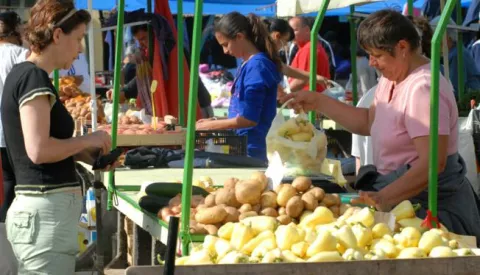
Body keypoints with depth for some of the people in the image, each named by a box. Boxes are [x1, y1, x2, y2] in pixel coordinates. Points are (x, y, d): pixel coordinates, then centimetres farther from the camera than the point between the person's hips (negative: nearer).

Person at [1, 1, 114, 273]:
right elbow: (38, 150, -23)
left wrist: (88, 155, 10)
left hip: (36, 210, 10)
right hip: (46, 212, -10)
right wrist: (87, 140, -9)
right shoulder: (34, 77, -14)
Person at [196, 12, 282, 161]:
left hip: (250, 149, -8)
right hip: (243, 145, 8)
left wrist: (210, 126, -8)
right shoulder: (248, 64, 11)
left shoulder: (257, 66, -15)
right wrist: (214, 121, 9)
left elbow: (249, 119, -17)